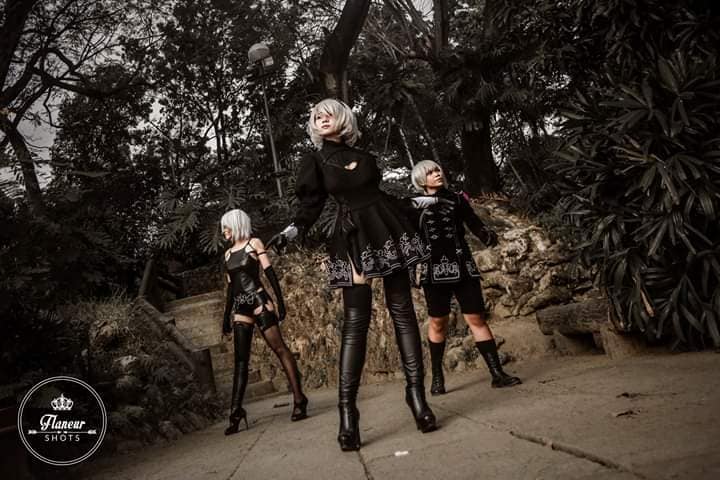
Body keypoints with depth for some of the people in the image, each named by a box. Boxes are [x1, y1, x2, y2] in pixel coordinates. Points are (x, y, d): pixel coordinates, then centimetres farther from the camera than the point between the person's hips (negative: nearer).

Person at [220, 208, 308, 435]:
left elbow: (270, 273, -3)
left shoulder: (254, 243, 4)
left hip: (259, 301, -6)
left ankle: (299, 399, -7)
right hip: (239, 308, 6)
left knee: (279, 348, -10)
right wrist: (226, 316, 19)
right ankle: (236, 411, 1)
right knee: (240, 359, 1)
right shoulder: (228, 253, 20)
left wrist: (280, 301, -11)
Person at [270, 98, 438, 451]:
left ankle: (416, 393, 1)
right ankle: (347, 410, -8)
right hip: (354, 239, -3)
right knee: (355, 320, -10)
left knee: (402, 310, -2)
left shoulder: (363, 156, 19)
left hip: (388, 230, 4)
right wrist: (291, 231, -17)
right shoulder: (315, 160, 10)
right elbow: (310, 205, 1)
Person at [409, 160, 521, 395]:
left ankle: (497, 373, 3)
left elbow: (474, 223, 5)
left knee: (477, 318, -1)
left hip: (463, 267, 1)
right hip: (434, 270, -1)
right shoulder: (415, 206, 5)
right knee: (438, 323, 4)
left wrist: (488, 236, -14)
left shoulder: (457, 199, 9)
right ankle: (437, 377, 17)